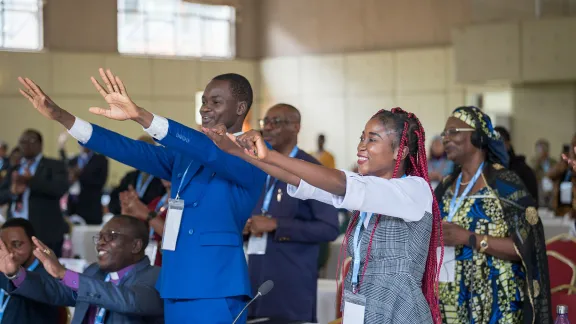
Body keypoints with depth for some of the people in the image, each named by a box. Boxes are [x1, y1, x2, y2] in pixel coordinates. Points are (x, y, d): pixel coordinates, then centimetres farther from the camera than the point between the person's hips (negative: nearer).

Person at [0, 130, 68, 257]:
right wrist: (12, 191, -11)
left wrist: (31, 180, -22)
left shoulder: (55, 166, 4)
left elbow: (61, 188, -14)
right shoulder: (13, 169, 19)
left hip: (45, 233, -5)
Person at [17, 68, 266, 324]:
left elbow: (212, 152, -23)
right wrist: (61, 116, 2)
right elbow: (134, 152, 11)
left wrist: (140, 115, -34)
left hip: (214, 289, -7)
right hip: (177, 287, 7)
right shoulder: (186, 152, 18)